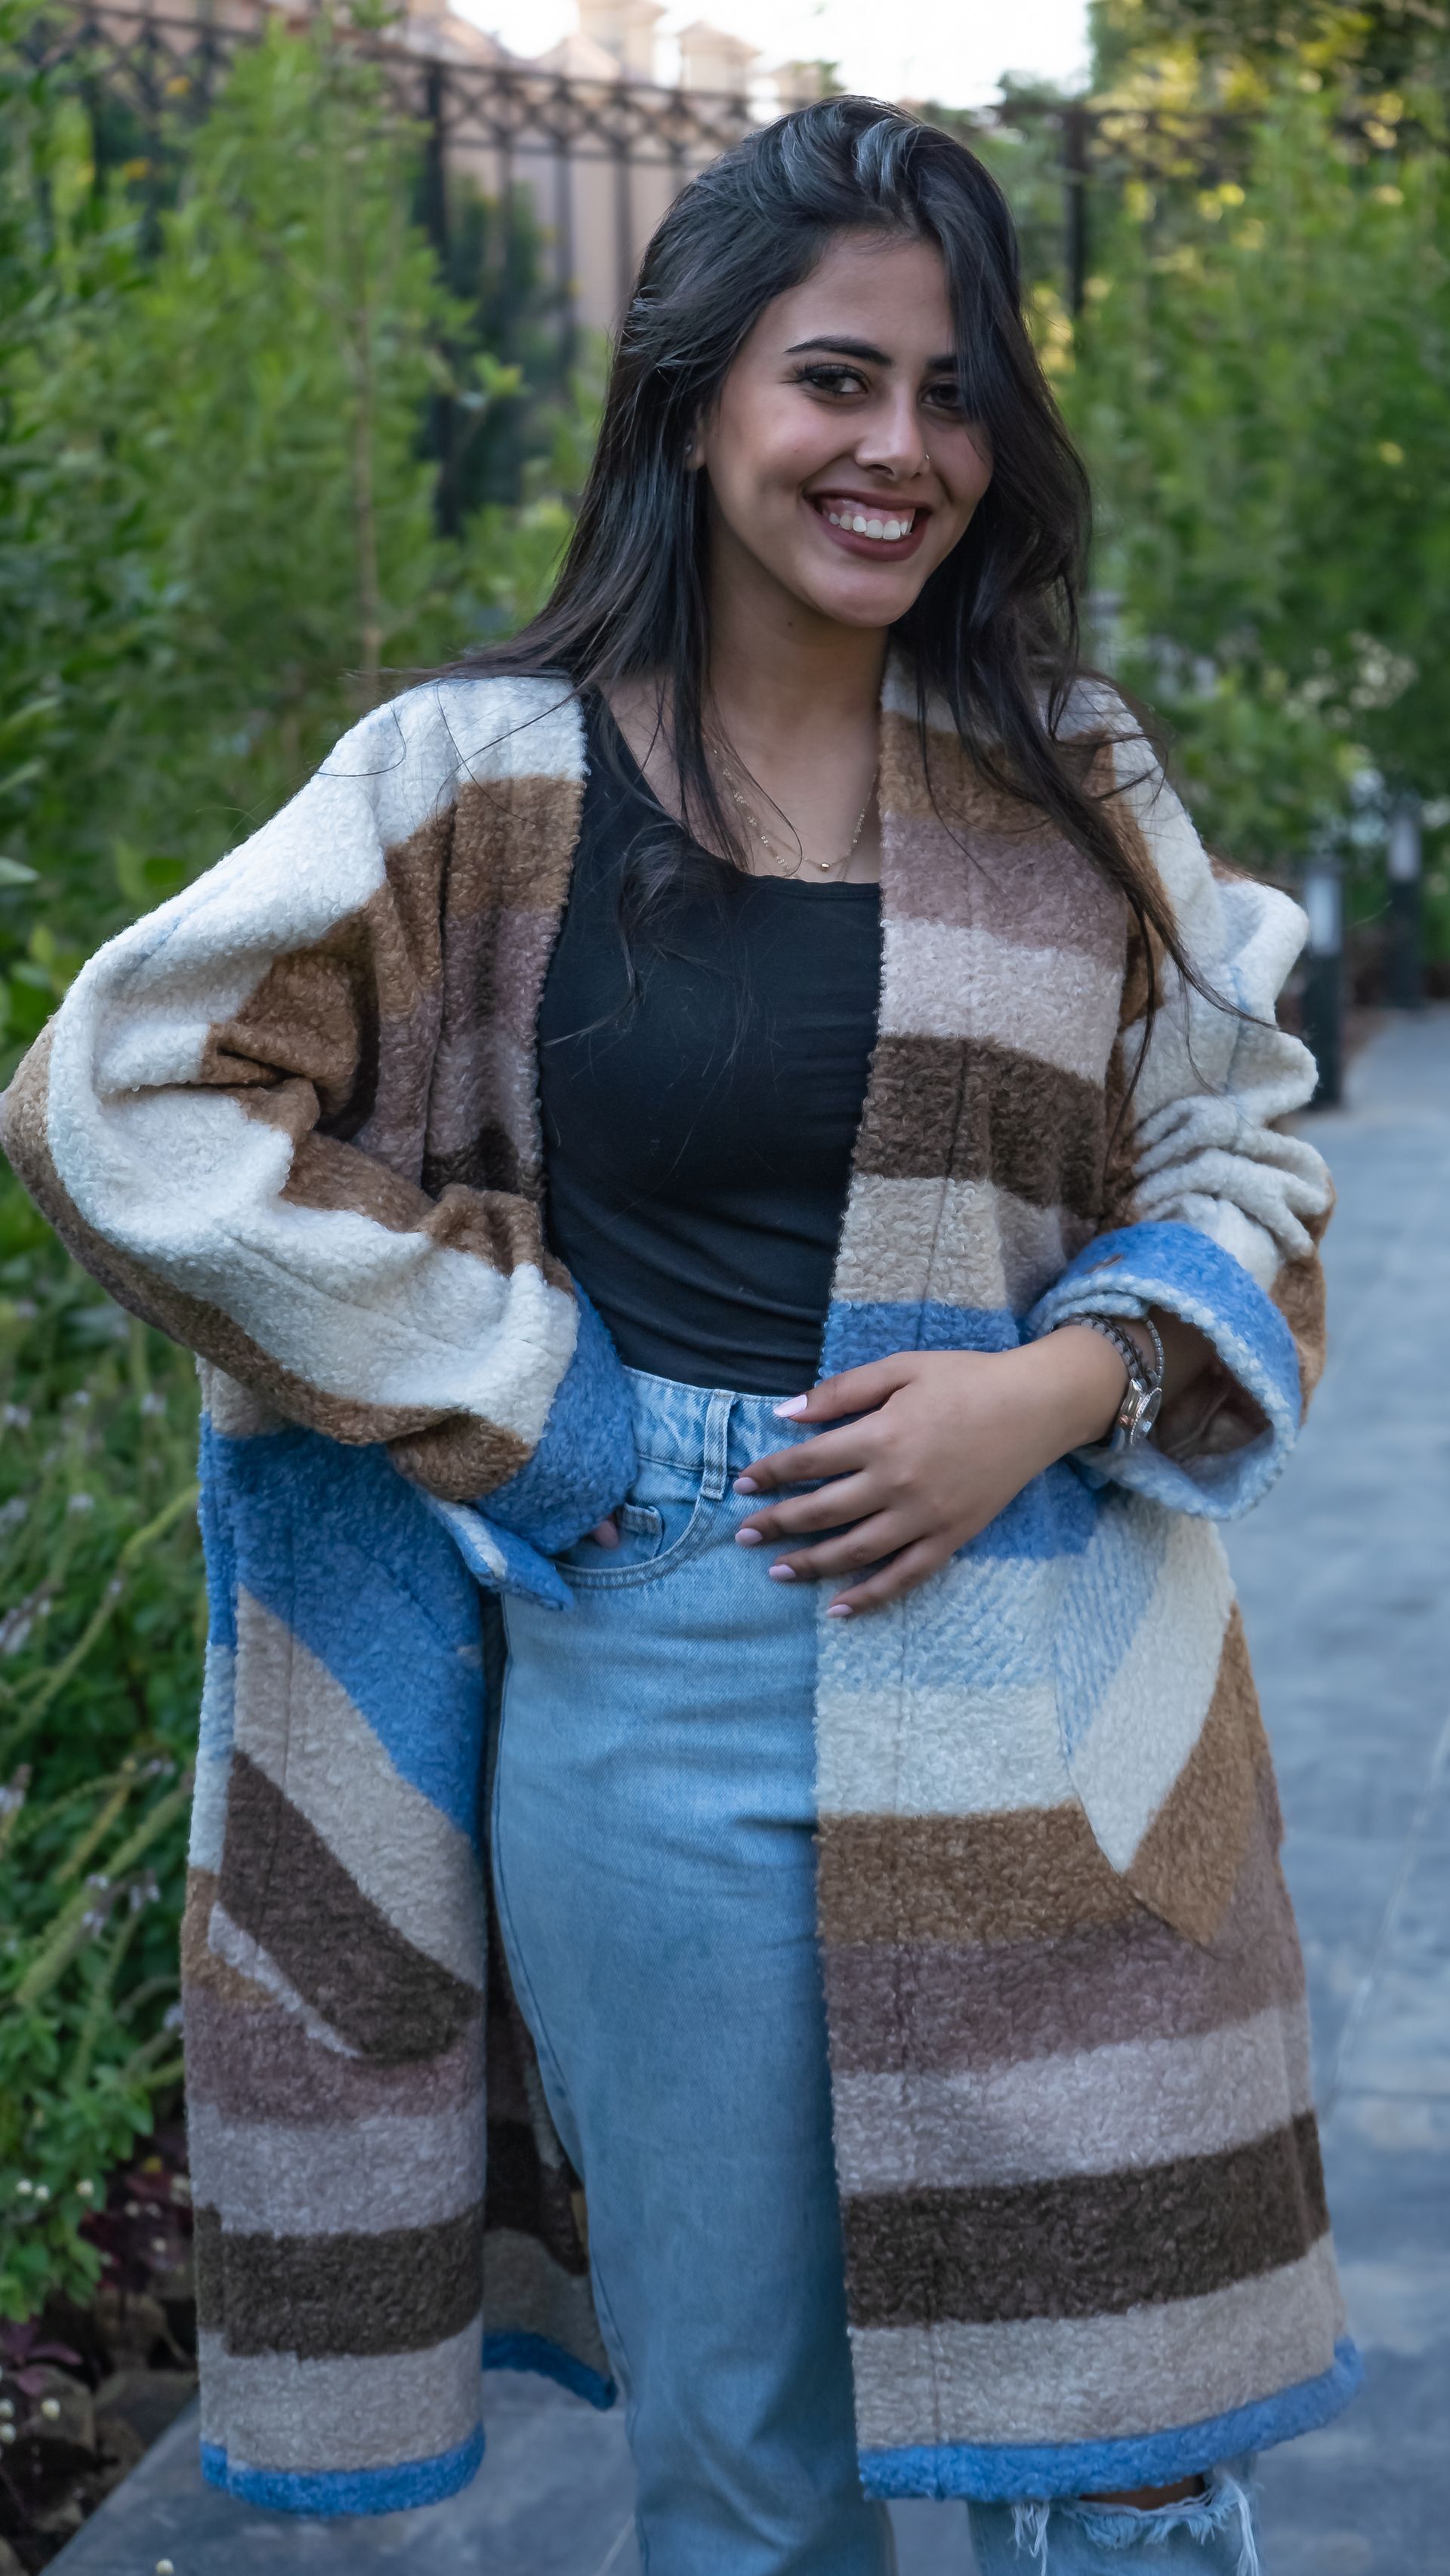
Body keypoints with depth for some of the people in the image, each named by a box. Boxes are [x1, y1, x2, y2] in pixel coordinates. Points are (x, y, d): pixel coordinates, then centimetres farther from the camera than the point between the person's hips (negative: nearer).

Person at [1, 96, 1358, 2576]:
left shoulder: (1073, 782, 4)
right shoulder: (488, 781, -3)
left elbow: (1243, 1153, 10)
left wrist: (1062, 1386, -10)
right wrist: (498, 1395, -7)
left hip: (1046, 1705, 2)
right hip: (660, 1685, -1)